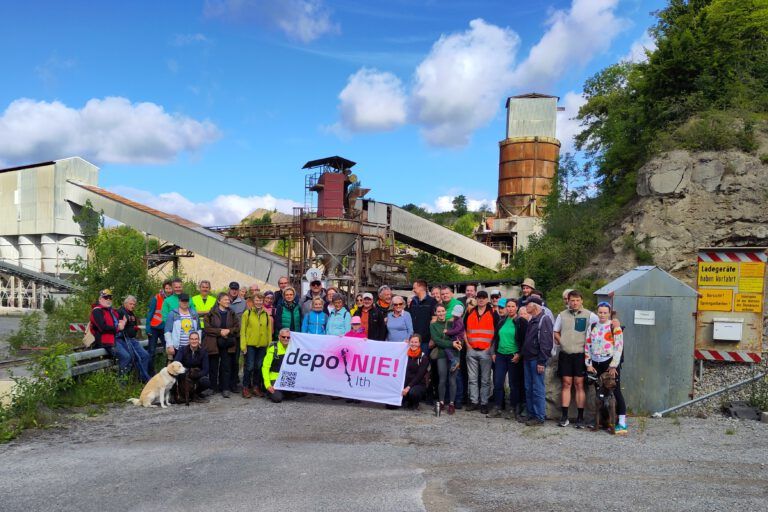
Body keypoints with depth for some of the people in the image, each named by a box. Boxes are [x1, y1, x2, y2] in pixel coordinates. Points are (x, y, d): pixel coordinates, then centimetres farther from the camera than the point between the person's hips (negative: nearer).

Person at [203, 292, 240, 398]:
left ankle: (225, 389, 3)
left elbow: (237, 327, 7)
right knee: (214, 366, 6)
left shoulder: (232, 314, 10)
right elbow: (207, 328, -7)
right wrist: (220, 331, -15)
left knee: (226, 367, 0)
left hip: (228, 344, 2)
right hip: (214, 343, -2)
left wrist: (229, 331, -10)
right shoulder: (211, 313, -1)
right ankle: (214, 388, 18)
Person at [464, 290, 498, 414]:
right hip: (471, 350, 3)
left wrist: (492, 346, -5)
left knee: (485, 380, 2)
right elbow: (464, 329, 18)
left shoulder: (493, 314, 0)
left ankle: (484, 403, 9)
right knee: (472, 378, 7)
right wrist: (467, 344, 7)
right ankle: (474, 401, 16)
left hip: (486, 351, -3)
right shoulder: (470, 313, 10)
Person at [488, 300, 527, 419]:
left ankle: (512, 410, 14)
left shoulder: (521, 322, -4)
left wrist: (519, 354, -12)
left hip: (514, 356, -4)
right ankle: (497, 409, 11)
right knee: (497, 382, 2)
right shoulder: (502, 321, 11)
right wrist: (494, 352, 11)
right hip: (500, 355, 4)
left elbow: (524, 340, -7)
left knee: (514, 384, 4)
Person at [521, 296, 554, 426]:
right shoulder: (531, 320, 16)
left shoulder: (544, 320, -12)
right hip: (528, 359, 9)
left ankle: (539, 417, 3)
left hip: (537, 360, -9)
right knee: (528, 388, 12)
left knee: (538, 389, -4)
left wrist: (541, 362, -20)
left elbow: (546, 343, -18)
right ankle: (531, 414, 21)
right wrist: (523, 355, 15)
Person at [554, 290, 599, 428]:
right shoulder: (562, 315, 7)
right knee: (566, 384, 6)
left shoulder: (589, 315, -3)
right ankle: (564, 416, 9)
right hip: (565, 354, 2)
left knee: (579, 385, 2)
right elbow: (556, 332, 16)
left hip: (580, 354, -2)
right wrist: (561, 342, 0)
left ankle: (580, 418, 8)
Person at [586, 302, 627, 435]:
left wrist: (613, 365, -11)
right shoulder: (592, 327, 10)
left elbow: (619, 347, -9)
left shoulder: (615, 327, -4)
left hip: (611, 363, -5)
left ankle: (622, 422, -7)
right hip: (596, 364, 5)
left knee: (616, 391, -8)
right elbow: (587, 345, 10)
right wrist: (588, 364, 5)